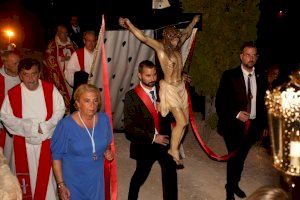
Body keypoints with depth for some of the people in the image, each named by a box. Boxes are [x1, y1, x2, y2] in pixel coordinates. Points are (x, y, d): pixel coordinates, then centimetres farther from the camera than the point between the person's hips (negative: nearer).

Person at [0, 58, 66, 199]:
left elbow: (60, 110, -4)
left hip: (46, 141, 0)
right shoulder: (12, 94, -7)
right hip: (23, 143, 0)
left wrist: (45, 126, -16)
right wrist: (27, 126, -15)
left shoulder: (50, 89, -7)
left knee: (46, 174, 9)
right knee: (27, 175, 11)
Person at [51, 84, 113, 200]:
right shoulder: (66, 125, -20)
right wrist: (61, 185, -11)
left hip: (96, 179, 4)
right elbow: (56, 156, -12)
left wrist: (108, 152, -10)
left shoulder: (104, 119, -8)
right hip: (73, 181, -4)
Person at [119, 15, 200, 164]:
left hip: (181, 87, 7)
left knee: (185, 121, 8)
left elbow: (186, 34, 26)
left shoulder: (176, 47, 8)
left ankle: (175, 148, 24)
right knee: (181, 122, -9)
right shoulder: (160, 47, -10)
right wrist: (129, 25, -34)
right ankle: (173, 150, 10)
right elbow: (143, 38, -23)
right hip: (169, 88, -7)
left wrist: (193, 22, 38)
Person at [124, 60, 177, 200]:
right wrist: (152, 137, -21)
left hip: (165, 141, 3)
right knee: (141, 175, 17)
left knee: (170, 173, 5)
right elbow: (129, 127, -16)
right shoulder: (131, 96, -13)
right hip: (145, 145, -2)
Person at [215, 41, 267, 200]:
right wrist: (236, 113, -19)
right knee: (234, 158, 1)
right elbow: (220, 102, -9)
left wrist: (264, 125, 9)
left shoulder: (260, 78, 3)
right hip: (233, 125, -4)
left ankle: (234, 185, 37)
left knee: (241, 158, 17)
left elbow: (262, 103, 10)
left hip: (252, 126, 4)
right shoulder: (229, 76, -9)